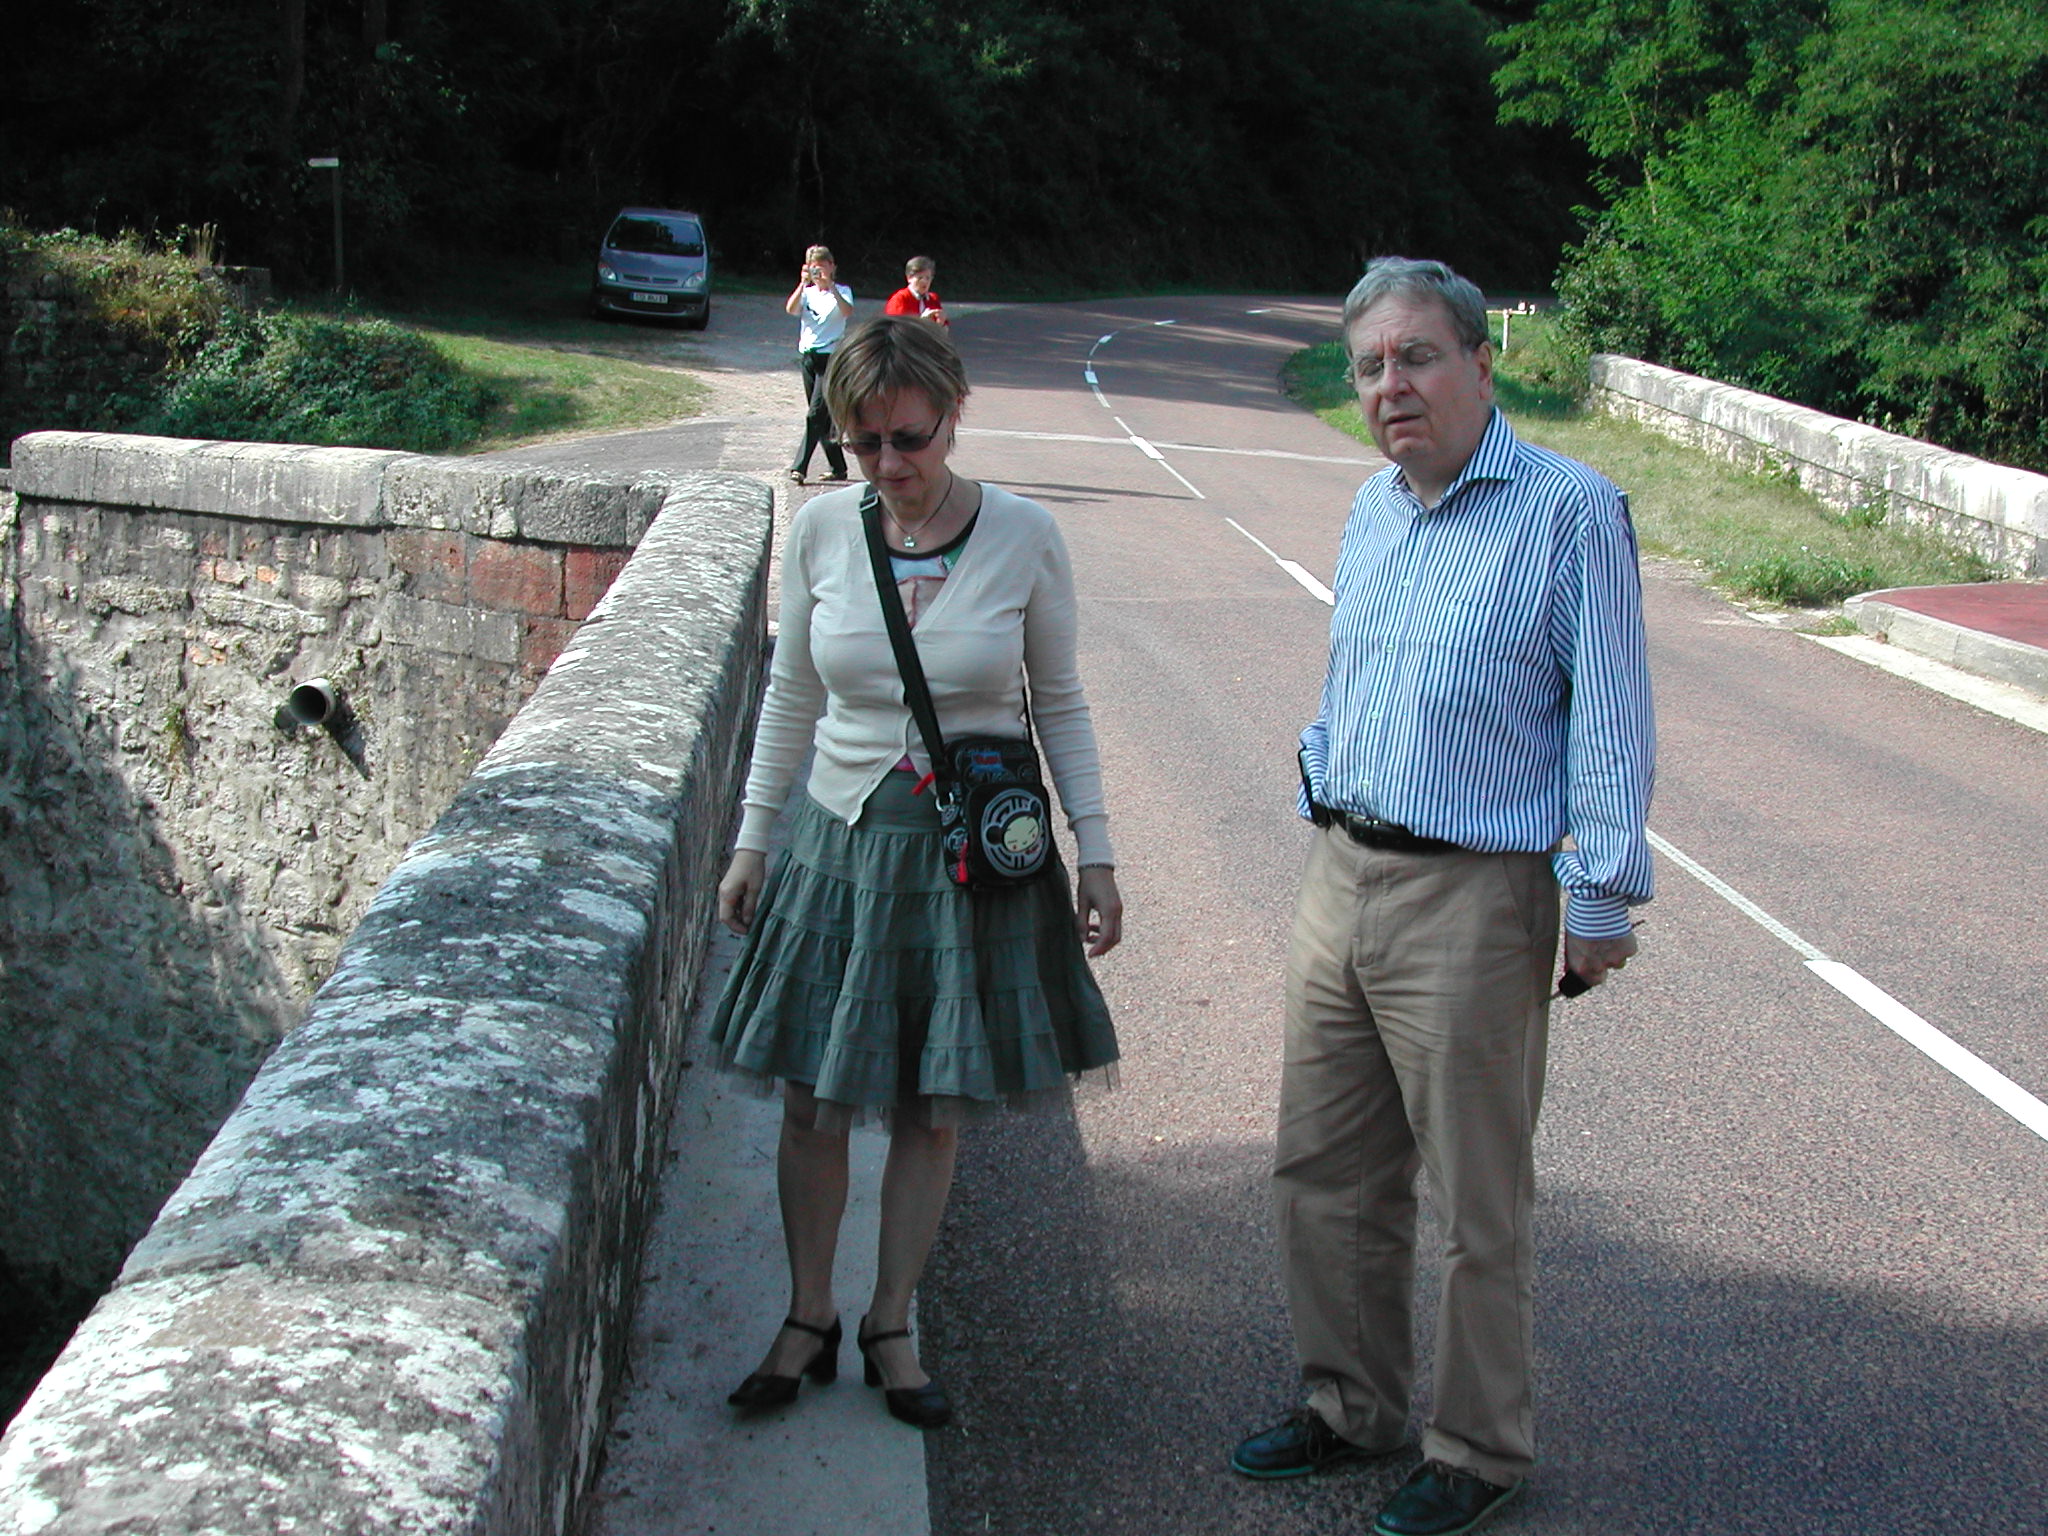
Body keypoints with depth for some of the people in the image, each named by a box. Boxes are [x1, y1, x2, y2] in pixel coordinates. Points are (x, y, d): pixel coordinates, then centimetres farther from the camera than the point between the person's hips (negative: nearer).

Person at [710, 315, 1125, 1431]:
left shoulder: (1022, 536, -8)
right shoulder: (822, 530, -4)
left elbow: (1060, 706, 1)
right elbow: (792, 696, 8)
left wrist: (1095, 856, -2)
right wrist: (752, 841, 9)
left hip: (977, 854, -1)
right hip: (840, 838, 1)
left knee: (933, 1112, 8)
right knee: (814, 1102, 7)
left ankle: (890, 1328, 26)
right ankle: (809, 1318, 27)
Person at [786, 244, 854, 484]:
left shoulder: (842, 291, 1)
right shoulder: (807, 292, 11)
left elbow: (848, 312, -21)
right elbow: (790, 309, -9)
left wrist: (830, 287, -28)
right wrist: (803, 283, -20)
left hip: (830, 356, -5)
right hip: (807, 355, 5)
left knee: (815, 414, -12)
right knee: (823, 416, 8)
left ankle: (800, 467, -14)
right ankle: (837, 466, 17)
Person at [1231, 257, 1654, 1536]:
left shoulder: (1571, 511, -12)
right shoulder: (1373, 509, 11)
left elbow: (1612, 725, -12)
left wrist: (1600, 900, -13)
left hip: (1474, 903, -7)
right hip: (1340, 880, 7)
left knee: (1477, 1203, 5)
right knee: (1323, 1173, 15)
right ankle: (1352, 1406, 34)